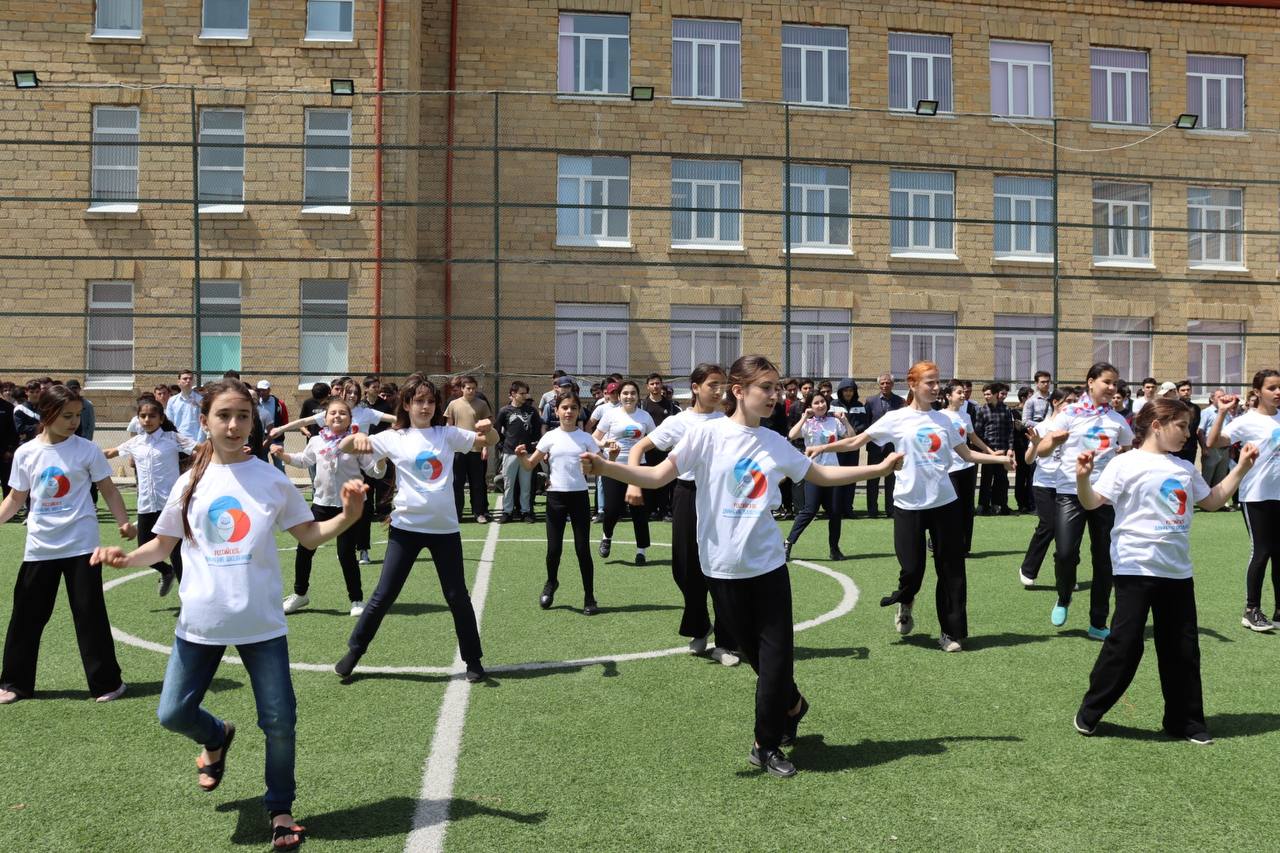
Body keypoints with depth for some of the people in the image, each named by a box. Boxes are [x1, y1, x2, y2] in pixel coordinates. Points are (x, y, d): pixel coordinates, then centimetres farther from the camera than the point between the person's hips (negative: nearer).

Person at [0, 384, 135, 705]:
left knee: (90, 615, 0)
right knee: (26, 616, 11)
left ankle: (107, 682, 12)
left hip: (80, 545, -2)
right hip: (39, 548, 3)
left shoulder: (86, 449, -6)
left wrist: (124, 522, -14)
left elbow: (109, 490, 0)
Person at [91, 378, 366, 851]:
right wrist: (127, 558, -11)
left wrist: (347, 517, -19)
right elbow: (162, 545, 9)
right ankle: (217, 737, 44)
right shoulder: (190, 483, 1)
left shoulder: (271, 479, -4)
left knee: (279, 722, 1)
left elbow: (309, 536, -1)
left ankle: (280, 811, 25)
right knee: (173, 713, 8)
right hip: (200, 622, 2)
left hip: (261, 622, -2)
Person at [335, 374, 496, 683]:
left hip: (445, 528, 1)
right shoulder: (393, 438, 1)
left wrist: (487, 428, -18)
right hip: (406, 527, 0)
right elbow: (344, 448, 1)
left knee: (457, 597, 8)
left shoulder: (447, 434, 3)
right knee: (383, 596, 6)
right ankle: (354, 651, 25)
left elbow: (491, 441, 5)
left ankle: (473, 660, 21)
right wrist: (358, 436, -22)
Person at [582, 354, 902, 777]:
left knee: (777, 654, 2)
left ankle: (767, 745, 21)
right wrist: (604, 467, -25)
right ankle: (792, 706, 38)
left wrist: (879, 468, 15)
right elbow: (658, 476, -11)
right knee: (755, 653, 9)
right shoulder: (708, 433, -8)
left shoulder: (775, 444, 4)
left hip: (767, 563, 3)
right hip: (723, 566, -3)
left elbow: (822, 475, 17)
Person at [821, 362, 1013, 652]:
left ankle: (950, 632, 17)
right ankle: (905, 604, 30)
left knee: (951, 570, 4)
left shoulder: (943, 420, 8)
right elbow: (856, 442, -3)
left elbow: (967, 454, 15)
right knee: (912, 569, -5)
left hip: (945, 503, 3)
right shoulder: (896, 418, -3)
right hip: (909, 505, -3)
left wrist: (1001, 459, 4)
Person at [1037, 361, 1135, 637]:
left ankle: (1098, 623, 17)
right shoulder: (1069, 413, -2)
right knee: (1065, 553, -14)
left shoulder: (1117, 420, 9)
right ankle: (1063, 599, 18)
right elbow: (1041, 451, -8)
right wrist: (1053, 442, -30)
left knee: (1104, 558, 5)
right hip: (1071, 491, -3)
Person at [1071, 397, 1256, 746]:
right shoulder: (1126, 464, -9)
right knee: (1124, 643, -3)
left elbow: (1213, 500, 24)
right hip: (1136, 568, -6)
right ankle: (1089, 713, 12)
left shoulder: (1185, 469, 12)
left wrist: (1241, 468, 17)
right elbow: (1092, 502, -15)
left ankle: (1185, 720, 25)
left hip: (1178, 571, 7)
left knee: (1183, 648, 11)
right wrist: (1083, 478, -35)